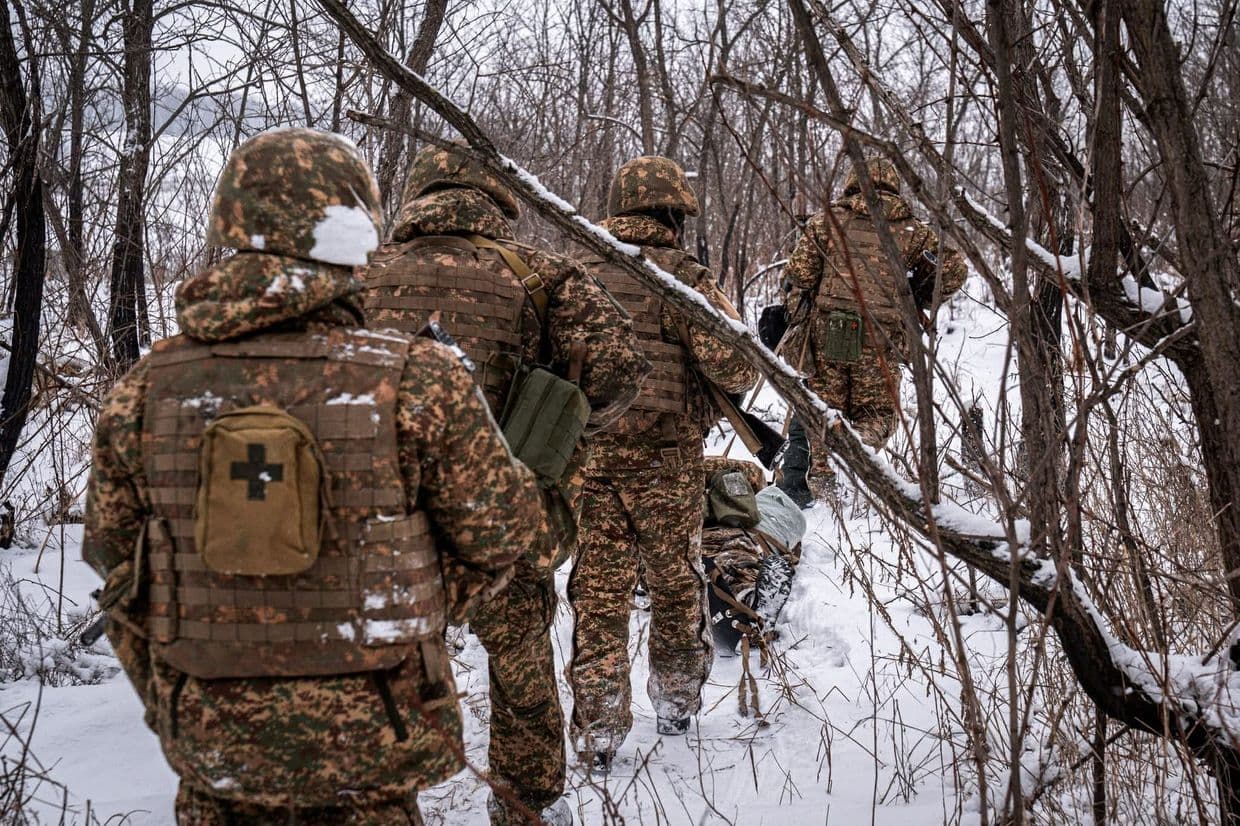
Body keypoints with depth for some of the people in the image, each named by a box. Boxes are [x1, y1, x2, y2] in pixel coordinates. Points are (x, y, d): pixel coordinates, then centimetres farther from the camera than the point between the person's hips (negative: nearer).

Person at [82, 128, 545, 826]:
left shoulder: (146, 391, -6)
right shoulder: (419, 381, -16)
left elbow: (120, 577, 4)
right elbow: (500, 533, -5)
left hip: (211, 741, 3)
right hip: (373, 739, -2)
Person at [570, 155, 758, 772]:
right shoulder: (684, 279, -8)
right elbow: (733, 366, -15)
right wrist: (749, 370, 8)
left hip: (588, 456, 3)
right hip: (665, 460, -2)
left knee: (598, 593, 7)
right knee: (676, 584, 17)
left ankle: (597, 735, 8)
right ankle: (676, 704, 32)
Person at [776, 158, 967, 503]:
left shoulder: (828, 219, 9)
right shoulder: (911, 231, 11)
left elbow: (799, 272, 2)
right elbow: (953, 271, 9)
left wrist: (797, 317, 18)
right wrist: (913, 299, 22)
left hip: (824, 333, 0)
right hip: (880, 341, 0)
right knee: (878, 414, 13)